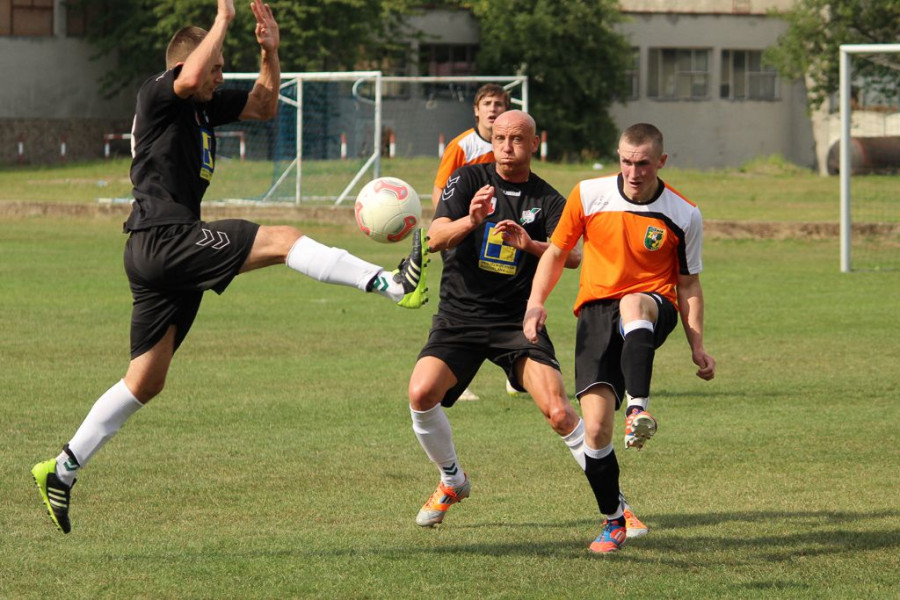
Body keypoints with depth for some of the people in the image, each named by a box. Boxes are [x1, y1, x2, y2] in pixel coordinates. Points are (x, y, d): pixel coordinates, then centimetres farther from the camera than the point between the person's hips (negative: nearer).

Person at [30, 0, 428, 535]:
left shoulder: (205, 106, 19)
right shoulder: (157, 97, -6)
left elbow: (265, 106, 28)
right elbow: (190, 76, -29)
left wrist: (270, 52, 12)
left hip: (163, 258, 10)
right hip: (163, 237, -10)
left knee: (147, 380, 12)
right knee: (282, 240, -17)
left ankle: (62, 471, 15)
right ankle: (396, 285, -27)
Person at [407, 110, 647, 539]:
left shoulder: (547, 200, 4)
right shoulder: (469, 180, 2)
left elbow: (572, 255, -12)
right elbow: (435, 238, -10)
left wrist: (531, 244, -32)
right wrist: (469, 221, -32)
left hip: (518, 319, 0)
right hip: (460, 315, 0)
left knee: (558, 411, -17)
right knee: (421, 393, -21)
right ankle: (451, 482, 7)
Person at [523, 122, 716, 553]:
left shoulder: (684, 216, -2)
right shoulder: (589, 195, -1)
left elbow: (688, 283, 8)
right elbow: (556, 251, 10)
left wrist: (697, 347, 1)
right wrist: (536, 302, -4)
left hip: (653, 308, -2)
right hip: (596, 308, 2)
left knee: (633, 306, -42)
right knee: (595, 427, -11)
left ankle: (639, 411, -52)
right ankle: (613, 522, 6)